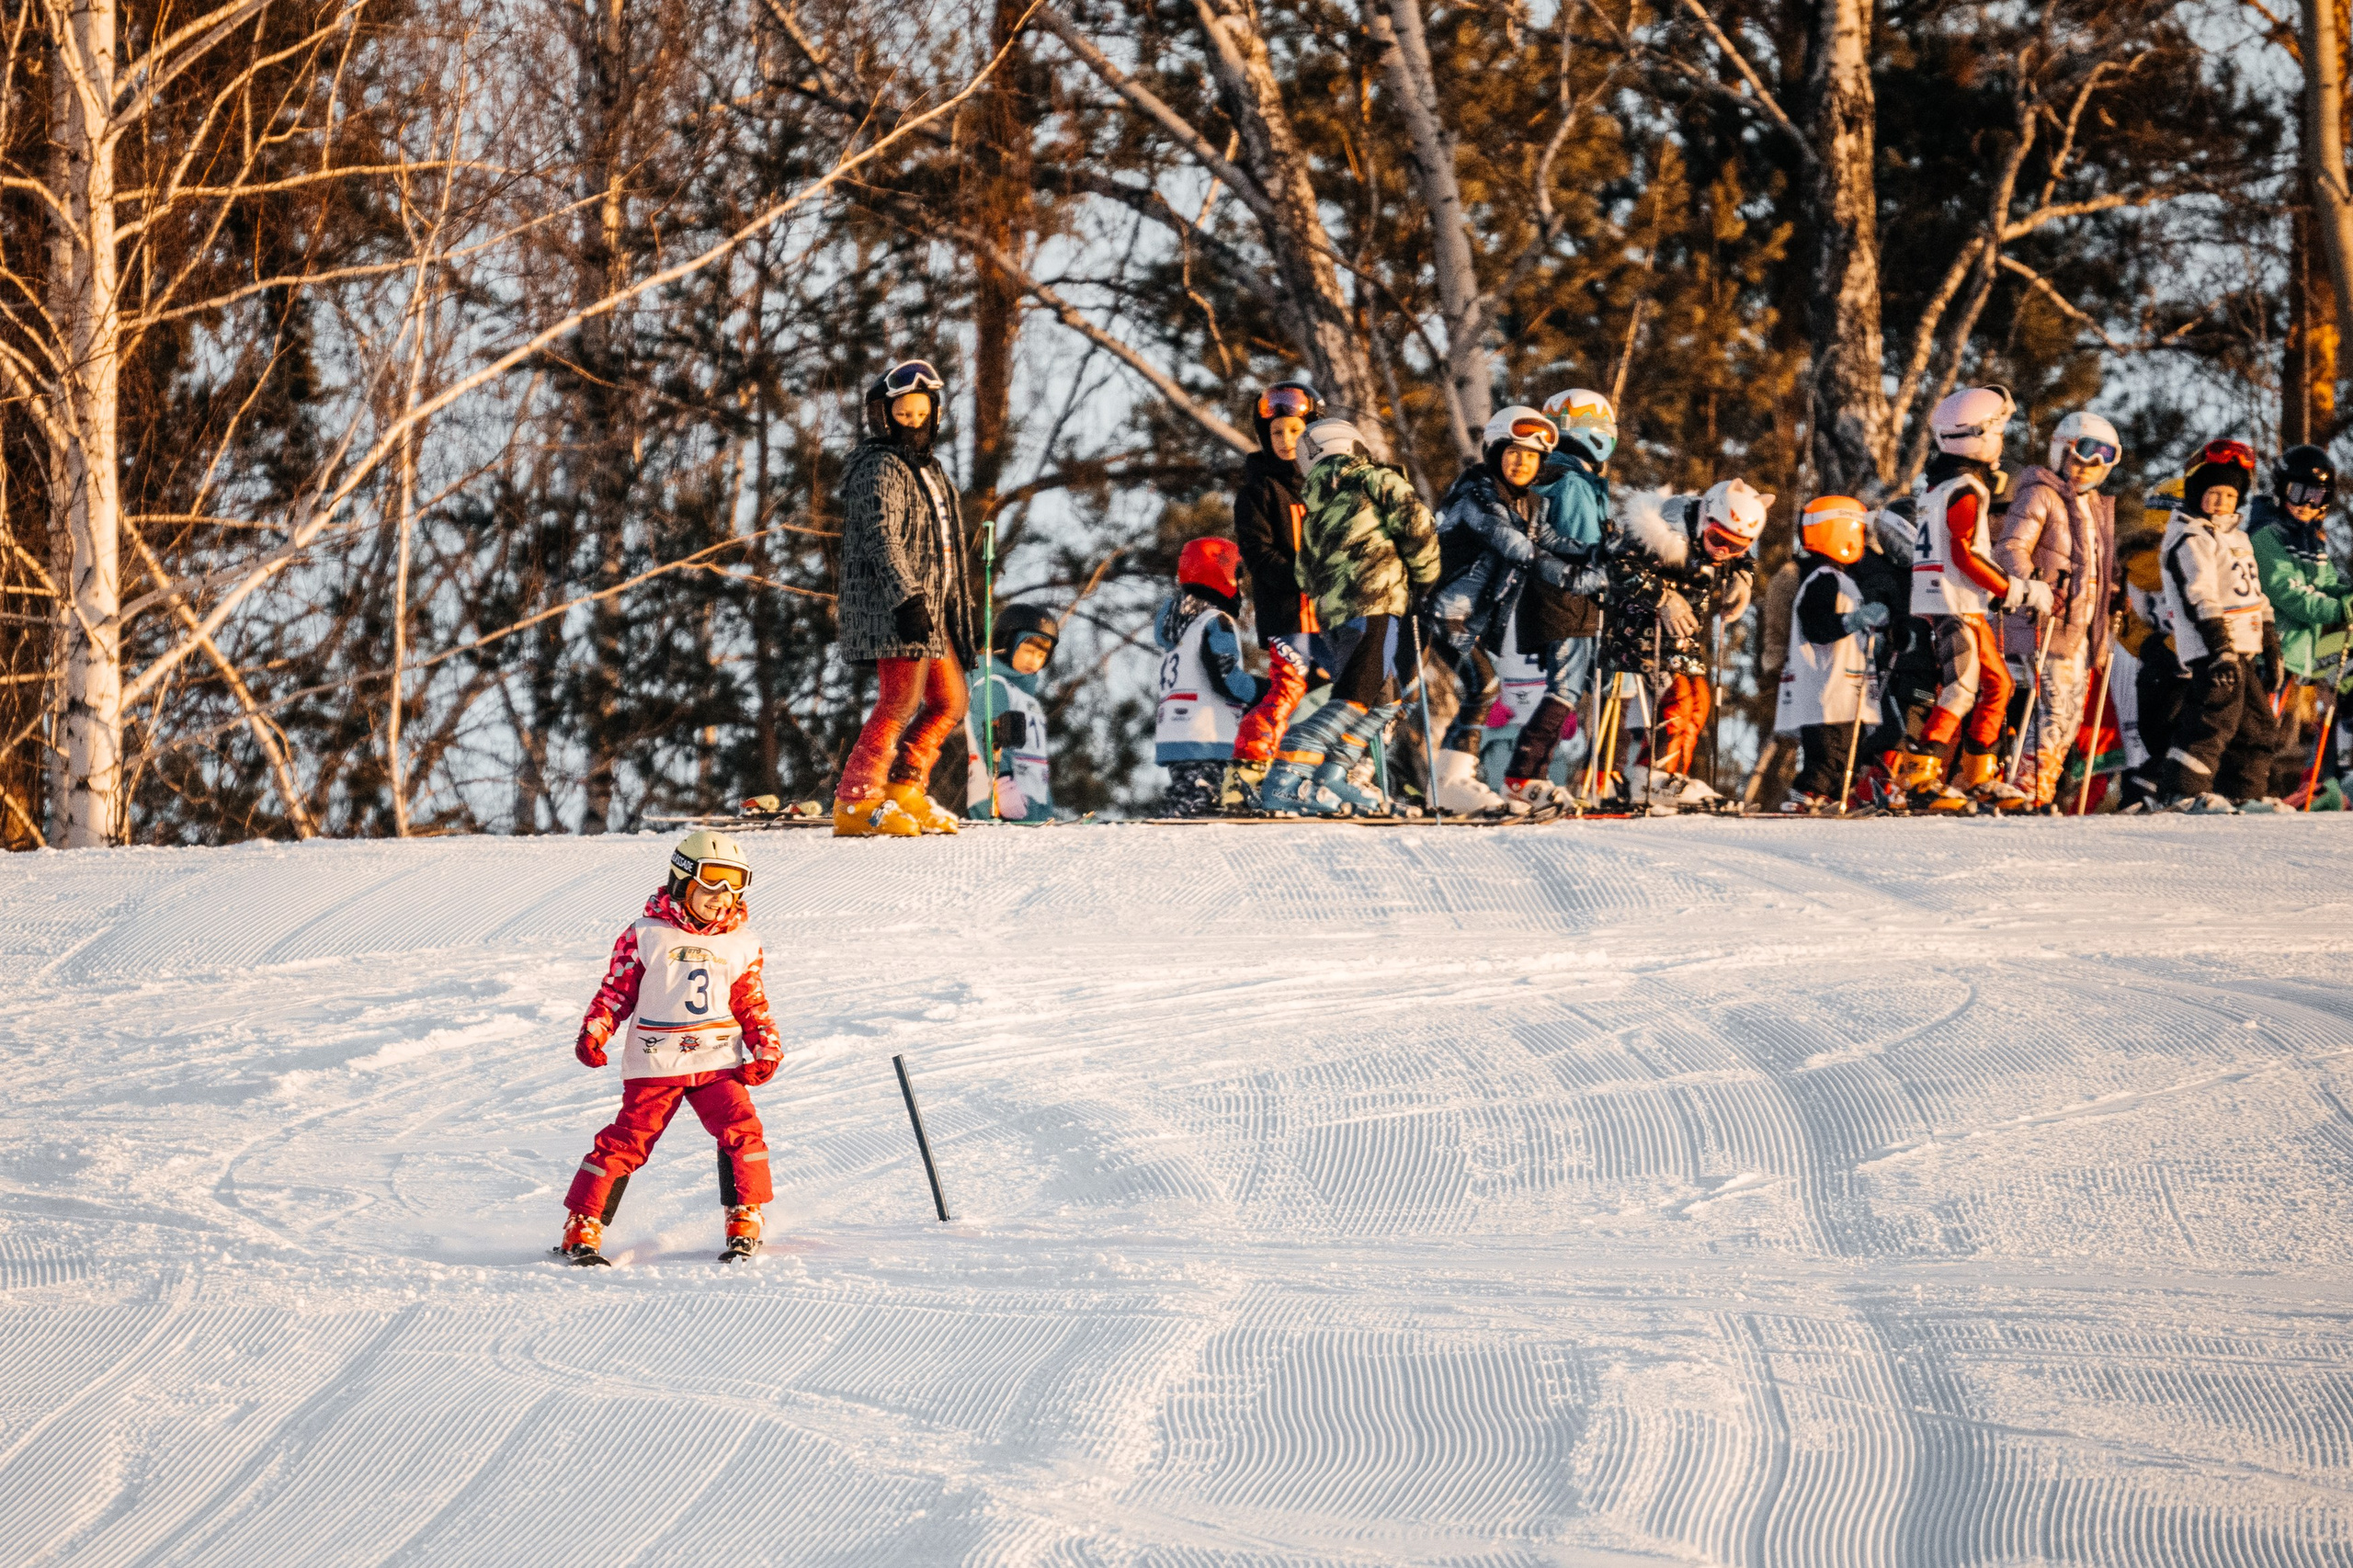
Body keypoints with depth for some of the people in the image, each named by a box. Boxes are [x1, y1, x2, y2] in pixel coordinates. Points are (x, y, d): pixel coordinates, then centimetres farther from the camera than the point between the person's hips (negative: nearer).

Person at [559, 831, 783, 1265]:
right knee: (625, 1143, -8)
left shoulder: (741, 944, 9)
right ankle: (581, 1229, 1)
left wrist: (766, 1049, 0)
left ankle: (745, 1223, -4)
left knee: (742, 1130, -16)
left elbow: (752, 1006, 15)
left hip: (718, 1063, 2)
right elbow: (616, 992, 4)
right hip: (654, 1064, -2)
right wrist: (593, 1032, -10)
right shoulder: (645, 935, 1)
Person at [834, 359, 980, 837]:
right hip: (894, 609, -10)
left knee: (949, 702, 12)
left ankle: (903, 792, 18)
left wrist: (961, 611, 29)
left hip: (928, 609, 10)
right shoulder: (879, 469, -9)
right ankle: (856, 804, -17)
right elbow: (882, 538, -21)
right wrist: (907, 599, -31)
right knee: (900, 701, -16)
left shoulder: (927, 469, 22)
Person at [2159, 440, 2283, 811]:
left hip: (2242, 648, 10)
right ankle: (2185, 791, -16)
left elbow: (2256, 597, 26)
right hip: (2212, 650, -10)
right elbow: (2200, 599, -17)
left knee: (2257, 723, 10)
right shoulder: (2190, 539, -8)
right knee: (2217, 717, -17)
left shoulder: (2236, 539, 22)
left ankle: (2243, 792, 17)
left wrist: (2272, 650, 23)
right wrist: (2220, 647, -25)